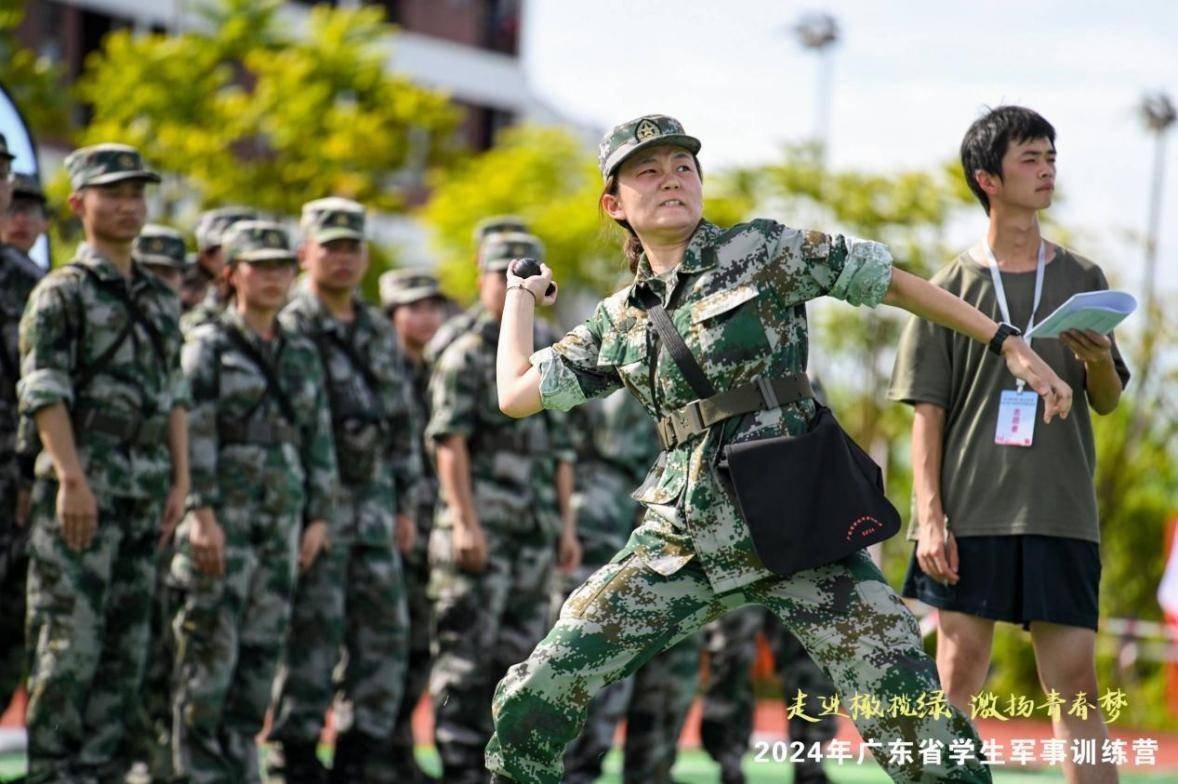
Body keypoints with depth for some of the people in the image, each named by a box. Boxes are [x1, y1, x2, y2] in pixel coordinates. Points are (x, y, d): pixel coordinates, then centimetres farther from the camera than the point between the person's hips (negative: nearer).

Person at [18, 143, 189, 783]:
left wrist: (179, 480, 9)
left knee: (128, 640, 6)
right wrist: (71, 478, -19)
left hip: (145, 491, 7)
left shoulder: (160, 299, 17)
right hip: (82, 485, -7)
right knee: (71, 635, -8)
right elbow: (43, 390, -11)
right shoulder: (62, 292, -3)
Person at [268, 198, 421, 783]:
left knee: (383, 631, 5)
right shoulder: (289, 330, -6)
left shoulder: (379, 332, 17)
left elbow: (403, 422, 21)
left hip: (373, 500, 7)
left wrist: (405, 505, 16)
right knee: (312, 636, -7)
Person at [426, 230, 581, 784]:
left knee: (519, 650, 7)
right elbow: (449, 443, -11)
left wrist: (566, 526, 13)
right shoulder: (465, 356, -3)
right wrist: (465, 522, -19)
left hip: (536, 531, 7)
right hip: (480, 528, -6)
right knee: (467, 652, -6)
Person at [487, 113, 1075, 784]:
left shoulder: (759, 251, 1)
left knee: (920, 725, -14)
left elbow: (894, 282, 4)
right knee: (532, 698, -3)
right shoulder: (619, 322, 13)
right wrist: (522, 293, 27)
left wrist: (1011, 346, 1)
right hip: (683, 543, 4)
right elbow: (516, 394, 13)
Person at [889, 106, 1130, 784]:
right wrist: (931, 517, -7)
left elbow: (1107, 402, 13)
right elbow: (928, 413, 3)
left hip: (1060, 510, 1)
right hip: (971, 506, -1)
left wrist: (1100, 360, -11)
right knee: (960, 668, -1)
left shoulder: (1082, 279, 12)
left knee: (1075, 675, -3)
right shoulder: (953, 285, 6)